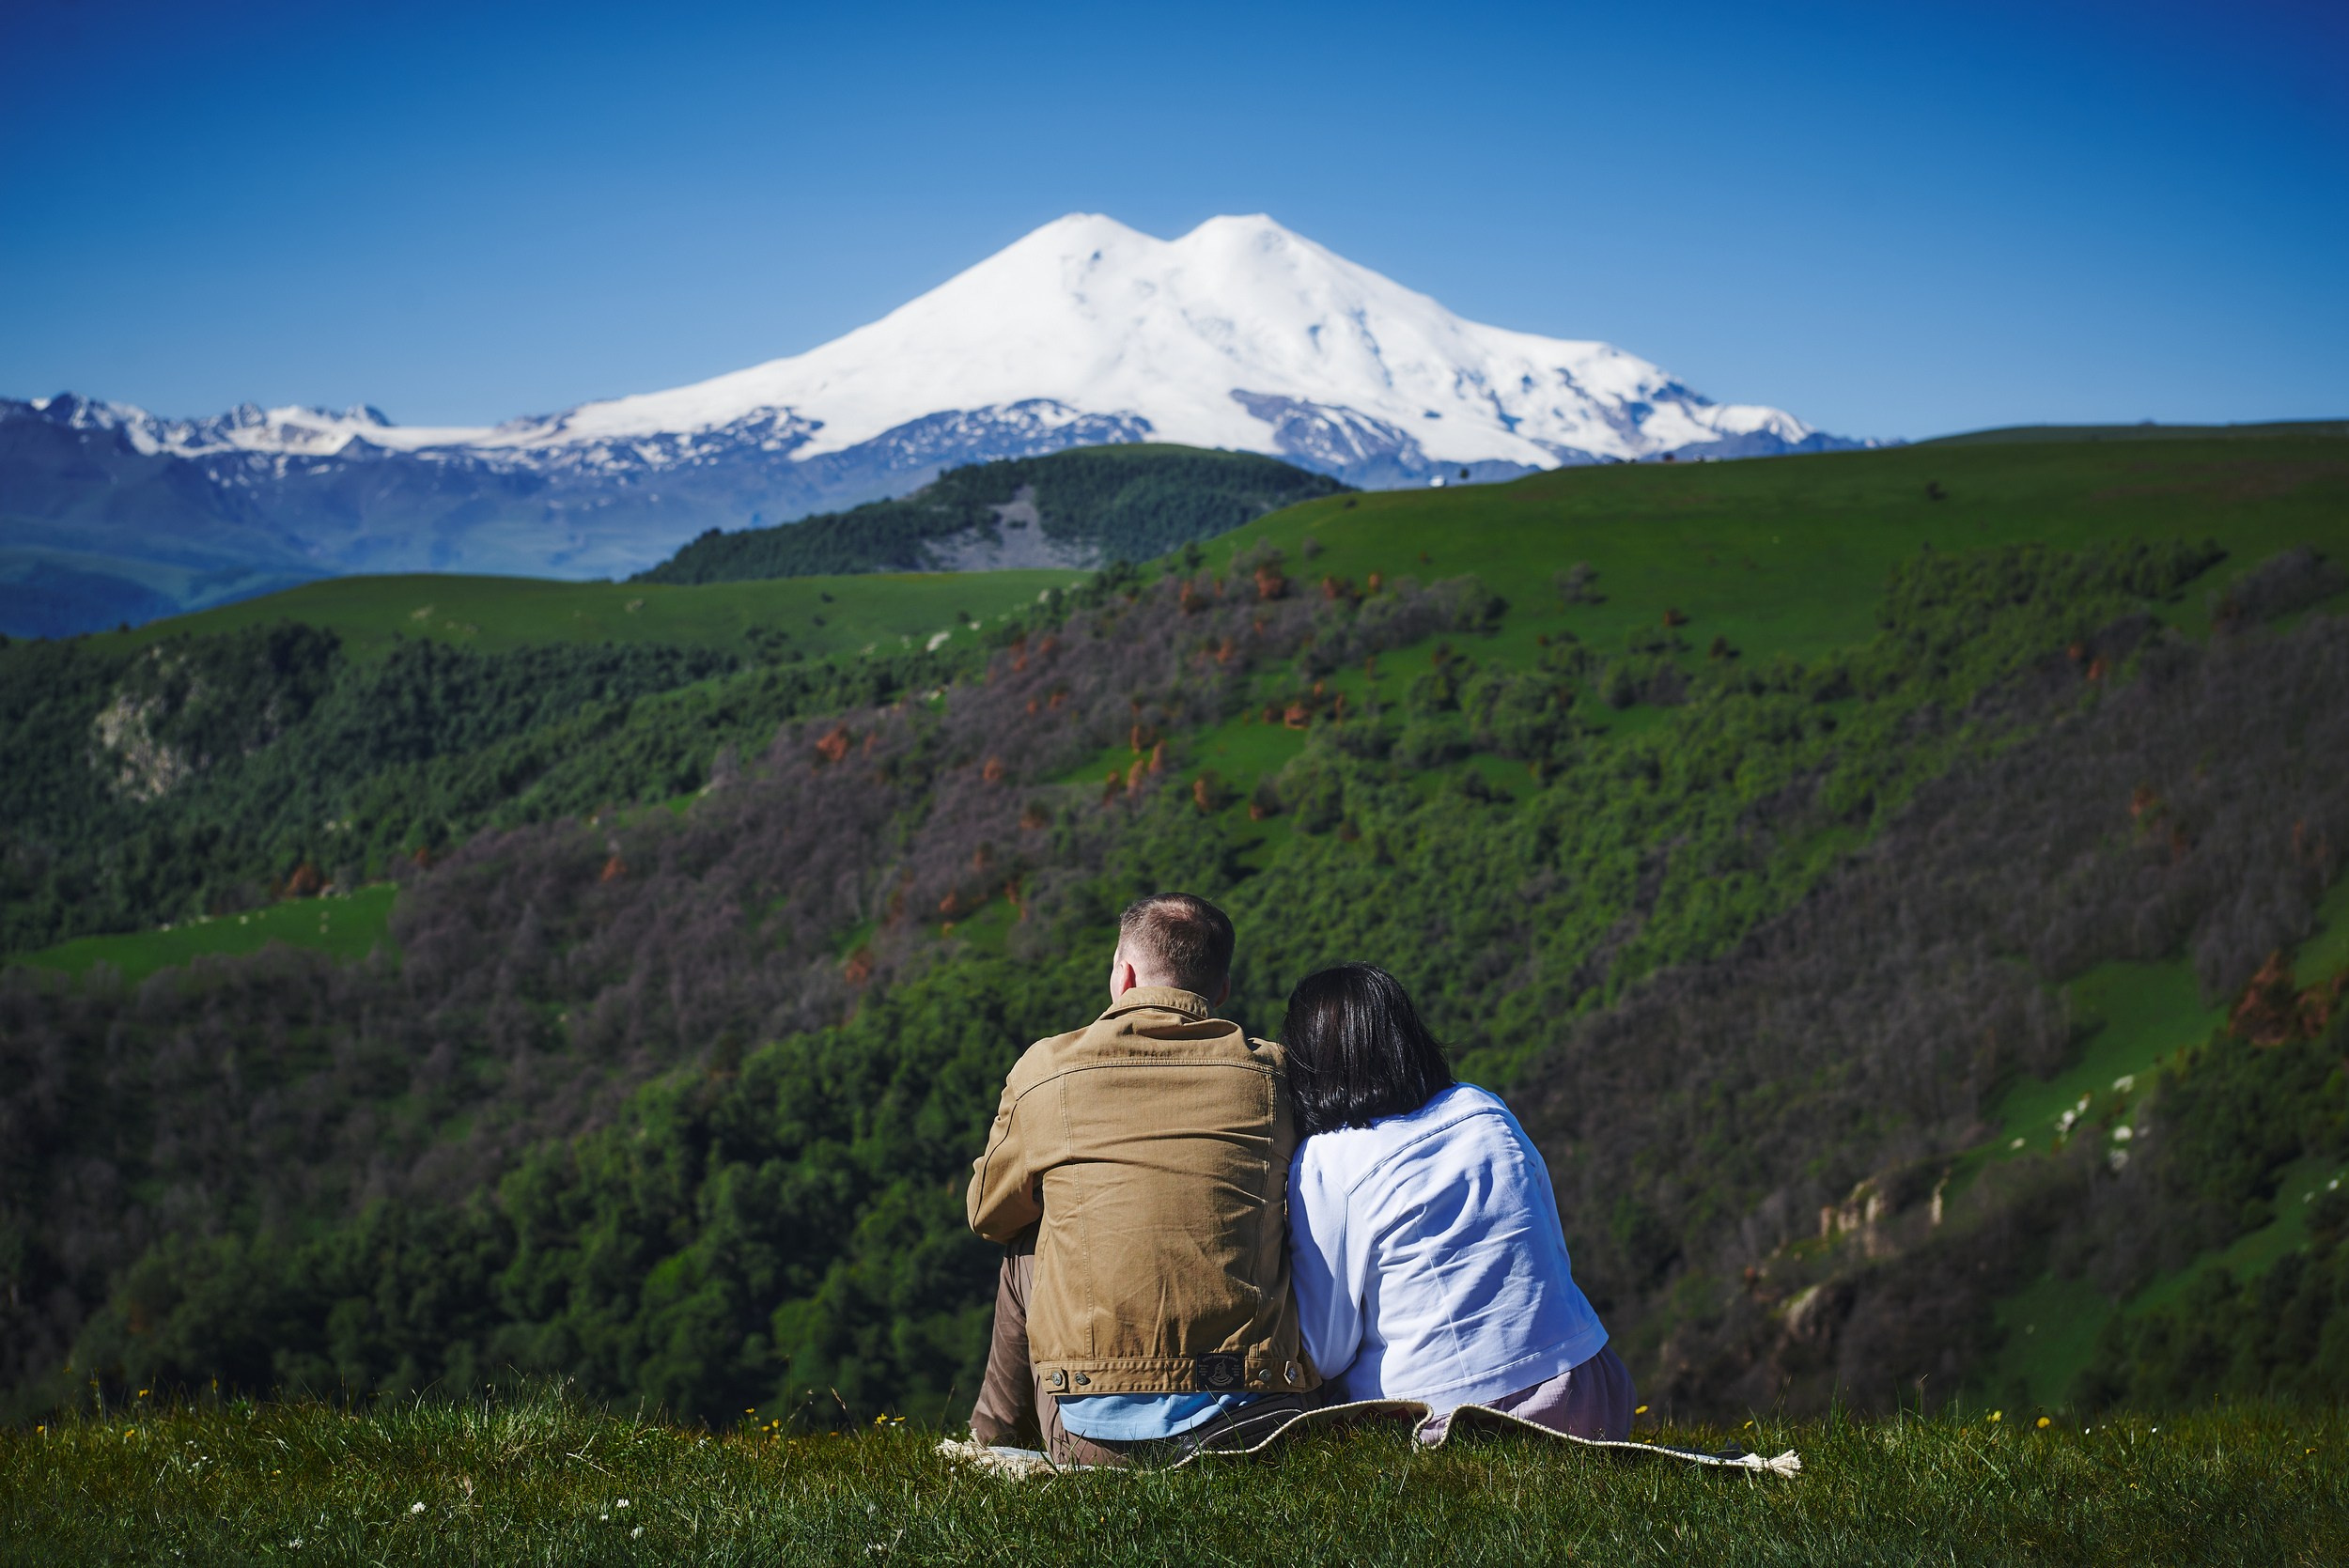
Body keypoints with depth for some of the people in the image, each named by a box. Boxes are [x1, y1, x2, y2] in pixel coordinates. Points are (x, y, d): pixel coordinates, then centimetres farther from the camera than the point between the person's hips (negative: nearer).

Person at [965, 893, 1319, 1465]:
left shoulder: (1047, 1068, 2)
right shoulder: (1270, 1072, 5)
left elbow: (989, 1214, 20)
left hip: (1099, 1434, -1)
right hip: (1253, 1427, 1)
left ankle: (997, 1439, 44)